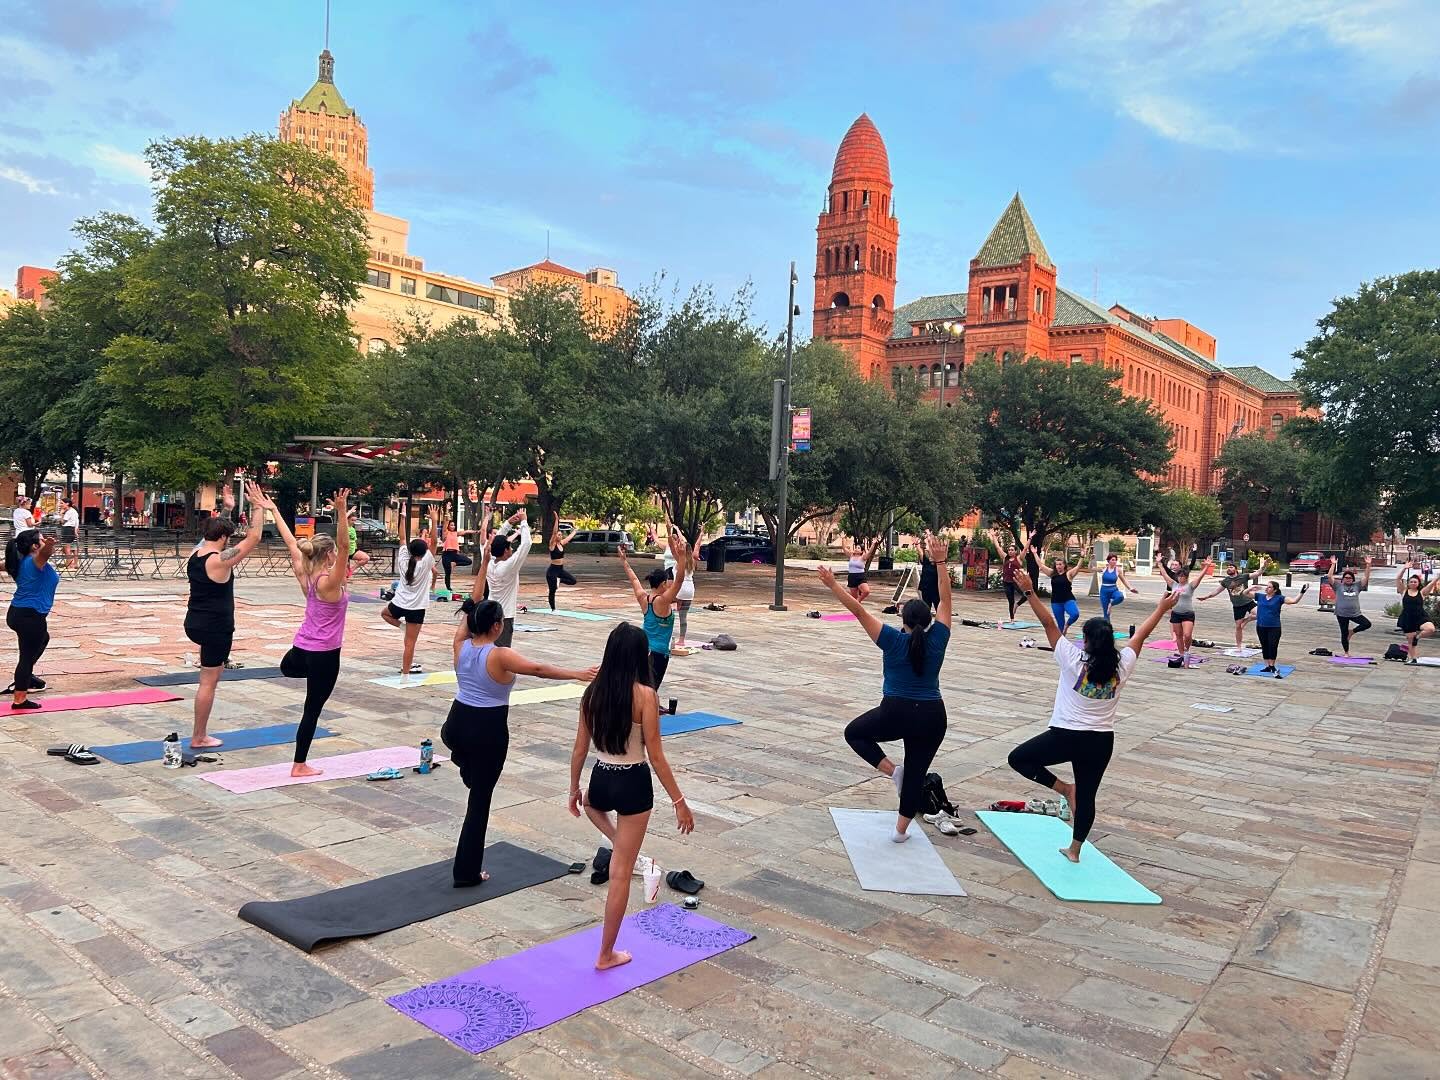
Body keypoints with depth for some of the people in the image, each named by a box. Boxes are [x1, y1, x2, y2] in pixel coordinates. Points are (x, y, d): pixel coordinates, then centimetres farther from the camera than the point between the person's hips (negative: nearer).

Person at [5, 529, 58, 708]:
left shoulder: (22, 562, 11)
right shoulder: (36, 560, -17)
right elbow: (44, 553, -43)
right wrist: (48, 545, -64)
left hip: (16, 613, 10)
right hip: (31, 616, -10)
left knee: (42, 638, 35)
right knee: (27, 655, -6)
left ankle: (25, 676, 40)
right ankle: (19, 700, -4)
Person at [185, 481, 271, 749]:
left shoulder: (194, 554, 5)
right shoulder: (220, 560, -19)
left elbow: (210, 533, 24)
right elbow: (254, 538, -20)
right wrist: (261, 508, -12)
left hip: (193, 623, 8)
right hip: (215, 628, -8)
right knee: (209, 682, 1)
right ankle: (199, 738, 8)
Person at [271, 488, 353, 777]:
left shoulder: (305, 576, 1)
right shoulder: (330, 582, -18)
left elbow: (291, 542, 7)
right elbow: (344, 547, -32)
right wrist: (341, 512, -42)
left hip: (301, 647, 7)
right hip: (324, 653, -6)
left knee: (288, 668, 45)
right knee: (313, 708, 3)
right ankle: (300, 766, 10)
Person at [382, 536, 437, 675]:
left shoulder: (403, 561, -2)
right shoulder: (425, 562, -12)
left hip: (399, 603, 3)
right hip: (417, 607, -3)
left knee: (384, 612, 36)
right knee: (410, 642, -1)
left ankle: (401, 625, 15)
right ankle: (406, 672, -1)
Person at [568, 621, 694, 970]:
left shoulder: (593, 692, -3)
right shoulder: (645, 695, -17)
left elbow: (580, 749, 5)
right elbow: (655, 756, -14)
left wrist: (574, 789, 20)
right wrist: (679, 801, -6)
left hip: (601, 780, 4)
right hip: (633, 784, -4)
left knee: (591, 804, 44)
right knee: (620, 873, 7)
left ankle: (620, 845, 25)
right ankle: (606, 954, 18)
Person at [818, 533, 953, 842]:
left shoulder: (893, 640, -10)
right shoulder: (937, 640, -3)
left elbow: (859, 611, -12)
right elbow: (945, 601, 4)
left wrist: (833, 585, -8)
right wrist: (940, 563, 3)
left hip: (896, 713, -3)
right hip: (932, 716, 3)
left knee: (854, 733, 22)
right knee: (917, 773, 14)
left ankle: (890, 769, 3)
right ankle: (901, 830, 19)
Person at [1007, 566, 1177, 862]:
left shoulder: (1073, 661, -15)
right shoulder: (1121, 666, -6)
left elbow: (1049, 623, -14)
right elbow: (1141, 634, 7)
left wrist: (1029, 592, -13)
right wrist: (1162, 609, 20)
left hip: (1066, 736, -4)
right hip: (1101, 741, 5)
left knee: (1018, 758, 11)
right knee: (1087, 796, 15)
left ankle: (1064, 788, 0)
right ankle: (1074, 849, 24)